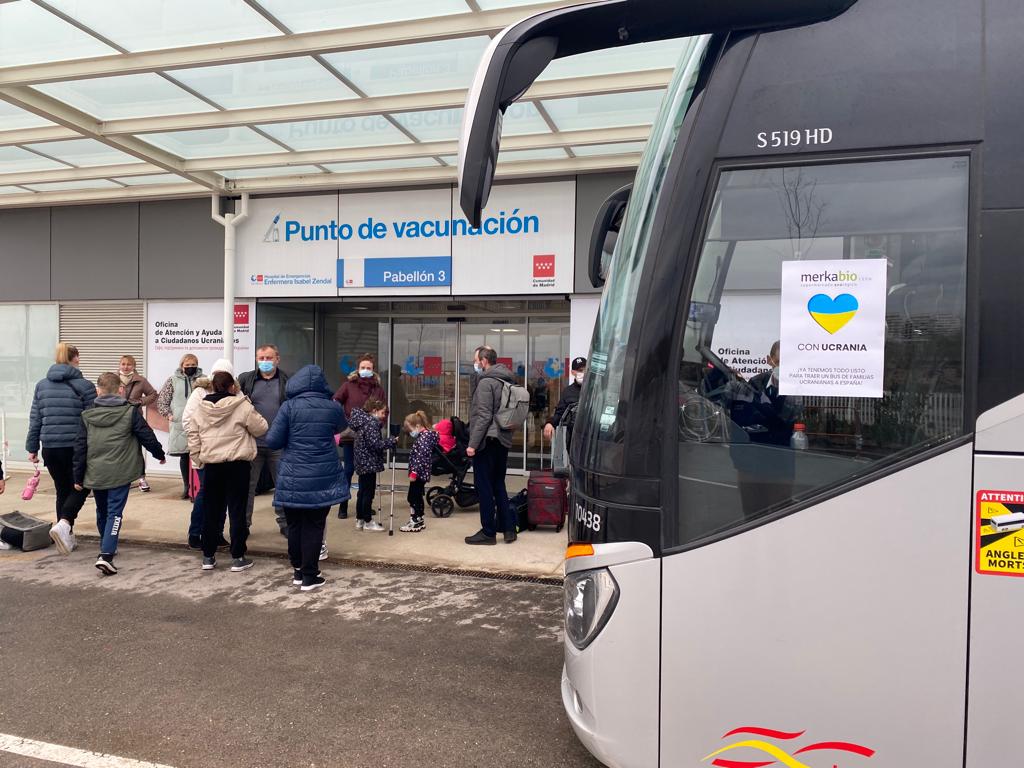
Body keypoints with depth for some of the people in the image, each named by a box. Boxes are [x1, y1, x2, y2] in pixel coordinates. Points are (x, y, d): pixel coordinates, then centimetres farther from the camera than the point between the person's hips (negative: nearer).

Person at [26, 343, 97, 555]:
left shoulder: (42, 385, 8)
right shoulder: (84, 385, -6)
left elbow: (35, 420, 10)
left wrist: (32, 448, 15)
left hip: (50, 448, 5)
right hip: (75, 448, -5)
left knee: (62, 490, 16)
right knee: (79, 488, 8)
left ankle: (67, 537, 20)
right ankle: (64, 524, -16)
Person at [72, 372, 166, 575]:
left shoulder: (87, 415, 4)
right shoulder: (131, 412, -6)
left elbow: (80, 447, 5)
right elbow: (147, 436, -2)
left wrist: (78, 476, 11)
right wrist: (160, 454, 17)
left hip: (95, 474, 4)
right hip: (120, 473, -4)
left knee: (102, 512, 21)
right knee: (114, 513, -3)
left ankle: (107, 548, 39)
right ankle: (106, 555, -17)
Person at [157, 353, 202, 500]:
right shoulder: (173, 380, 6)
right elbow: (161, 400, 8)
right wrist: (169, 415, -2)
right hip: (180, 425, 1)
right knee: (184, 456, 7)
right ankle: (187, 486, 18)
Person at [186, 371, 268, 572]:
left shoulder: (201, 409, 5)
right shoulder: (242, 406, -9)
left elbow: (193, 437, 7)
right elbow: (261, 428, -2)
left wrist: (199, 460, 14)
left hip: (211, 465, 4)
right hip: (237, 464, -4)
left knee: (211, 510, 12)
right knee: (237, 510, 2)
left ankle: (208, 556, 19)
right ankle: (238, 558, 7)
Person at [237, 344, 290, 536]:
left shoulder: (288, 381, 4)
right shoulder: (245, 379, 6)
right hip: (252, 442, 1)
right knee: (247, 485, 10)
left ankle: (285, 523, 19)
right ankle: (243, 523, 23)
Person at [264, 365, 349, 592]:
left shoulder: (289, 407, -7)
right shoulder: (334, 407, -1)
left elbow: (272, 441, -8)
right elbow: (342, 427, 21)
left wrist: (291, 440, 11)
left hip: (293, 477, 0)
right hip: (323, 478, 0)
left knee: (295, 525, 13)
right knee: (314, 526, 6)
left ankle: (298, 572, 24)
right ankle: (310, 577, 9)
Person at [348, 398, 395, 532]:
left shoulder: (364, 421, 12)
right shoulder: (372, 423, -17)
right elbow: (375, 444, -23)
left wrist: (388, 442, 17)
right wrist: (392, 441, -14)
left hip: (363, 462, 10)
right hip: (369, 462, -10)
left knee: (362, 491, 14)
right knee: (368, 492, -1)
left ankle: (359, 520, 21)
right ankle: (368, 522, 6)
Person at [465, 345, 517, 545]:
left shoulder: (486, 382, -14)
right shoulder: (506, 381, 13)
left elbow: (483, 416, -20)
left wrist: (473, 444, -18)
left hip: (487, 441, -9)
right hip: (503, 441, 9)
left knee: (484, 487, 0)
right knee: (499, 486, 16)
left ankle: (488, 532, 6)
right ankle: (508, 528, 18)